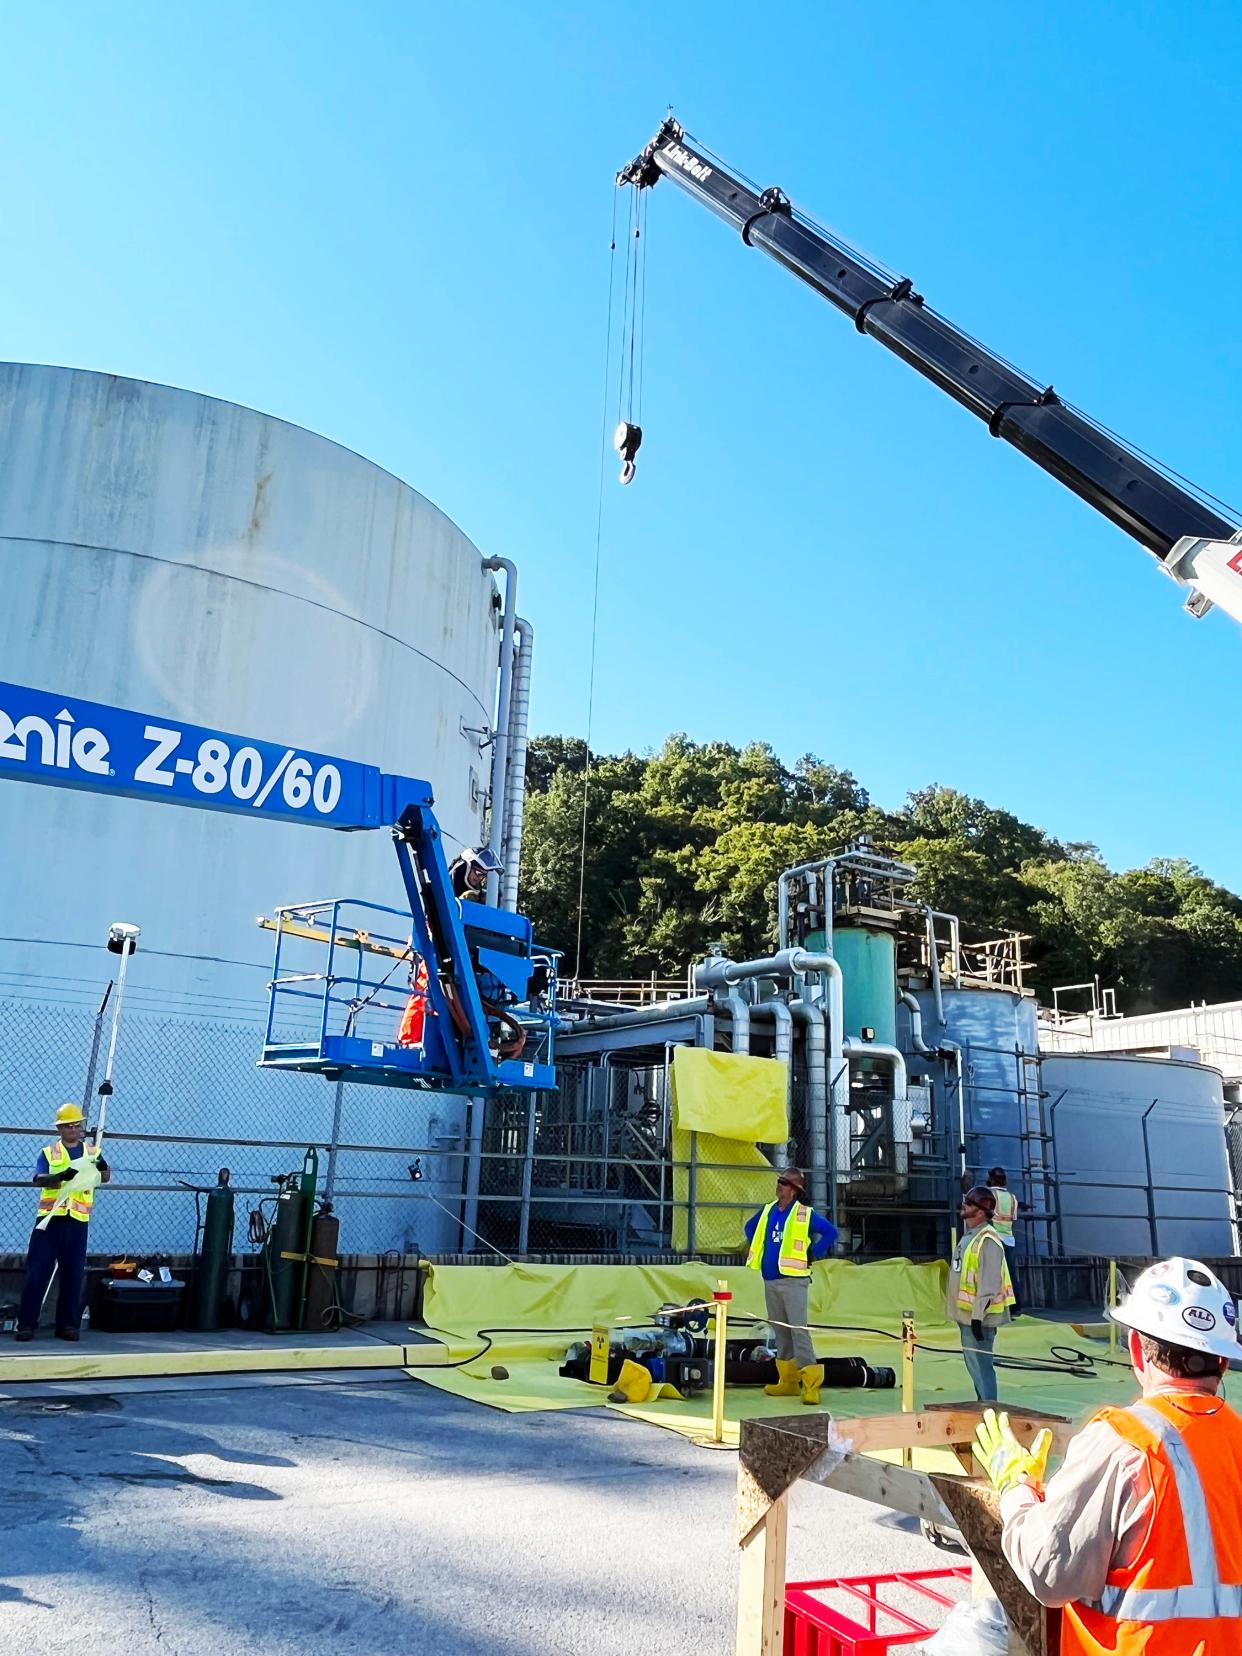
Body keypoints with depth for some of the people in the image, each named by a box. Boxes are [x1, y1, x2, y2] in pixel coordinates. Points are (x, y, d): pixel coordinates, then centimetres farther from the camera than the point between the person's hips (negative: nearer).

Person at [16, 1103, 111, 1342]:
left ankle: (68, 1324, 11)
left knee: (73, 1273, 4)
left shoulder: (91, 1153, 11)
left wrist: (104, 1167, -28)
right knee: (37, 1270, -1)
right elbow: (39, 1179, -9)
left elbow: (105, 1178, -4)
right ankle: (26, 1323, 5)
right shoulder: (48, 1152, 8)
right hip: (50, 1216, -1)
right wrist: (61, 1176, -28)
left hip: (77, 1220, 1)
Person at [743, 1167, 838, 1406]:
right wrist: (757, 1250, 16)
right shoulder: (767, 1211, 9)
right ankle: (788, 1381, 21)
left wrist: (813, 1254, -8)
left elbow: (830, 1232, -8)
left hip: (793, 1280, -6)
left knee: (798, 1330, -12)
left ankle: (811, 1384, -10)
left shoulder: (805, 1214, -8)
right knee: (780, 1331, 12)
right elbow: (750, 1227, 26)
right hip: (770, 1281, 6)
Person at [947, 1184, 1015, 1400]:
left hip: (978, 1317, -10)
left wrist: (978, 1316, -24)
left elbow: (988, 1283, -23)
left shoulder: (987, 1240, -18)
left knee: (981, 1366, -6)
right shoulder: (968, 1236, 13)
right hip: (966, 1315, 10)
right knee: (974, 1365, 18)